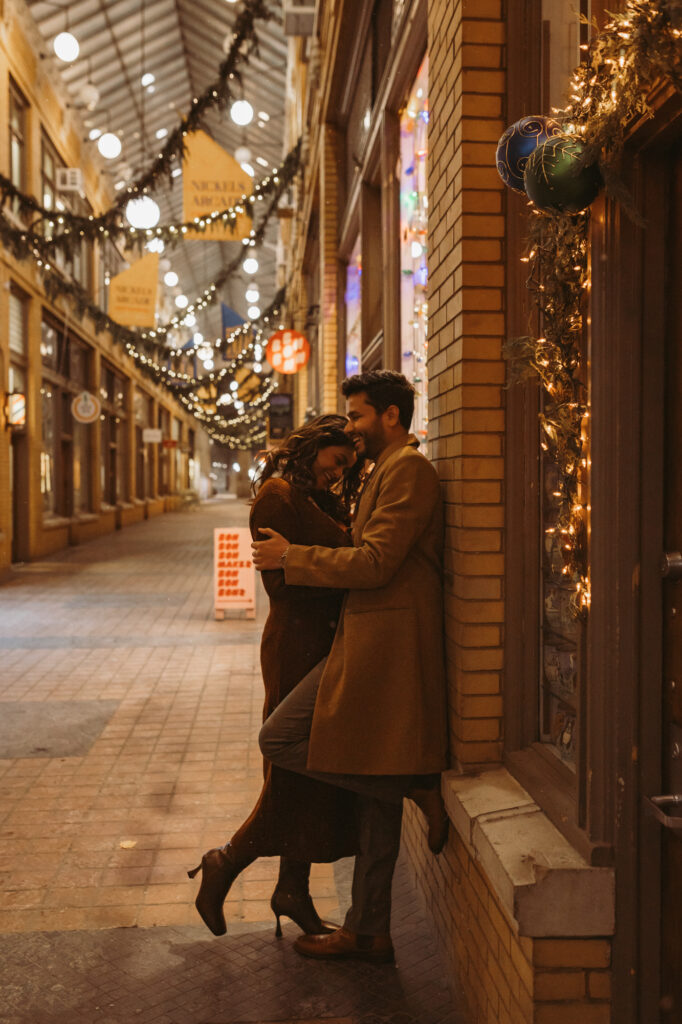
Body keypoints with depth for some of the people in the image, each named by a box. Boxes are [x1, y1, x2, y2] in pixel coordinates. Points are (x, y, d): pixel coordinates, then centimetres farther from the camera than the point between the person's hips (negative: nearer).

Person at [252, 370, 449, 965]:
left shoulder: (408, 470, -10)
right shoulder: (390, 471, 22)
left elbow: (375, 563, -18)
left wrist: (290, 556, -10)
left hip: (384, 642, -10)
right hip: (373, 643, 10)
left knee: (281, 739, -9)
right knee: (377, 796, 12)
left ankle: (419, 785, -4)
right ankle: (368, 933, 21)